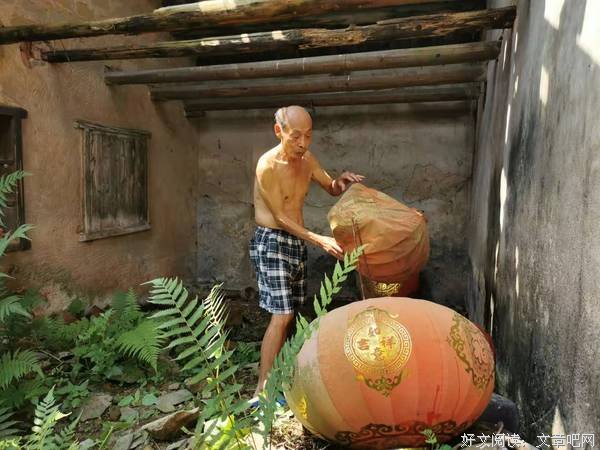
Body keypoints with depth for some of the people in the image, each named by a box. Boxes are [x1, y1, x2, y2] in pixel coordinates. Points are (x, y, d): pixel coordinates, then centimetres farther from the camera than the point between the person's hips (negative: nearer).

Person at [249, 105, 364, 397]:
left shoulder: (307, 159, 4)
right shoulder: (268, 165, -18)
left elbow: (331, 189, 16)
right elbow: (280, 216, -17)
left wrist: (340, 181, -9)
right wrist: (319, 240, -23)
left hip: (297, 241, 7)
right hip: (272, 241, -7)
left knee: (287, 313, 11)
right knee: (281, 315, -11)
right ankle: (262, 388, -1)